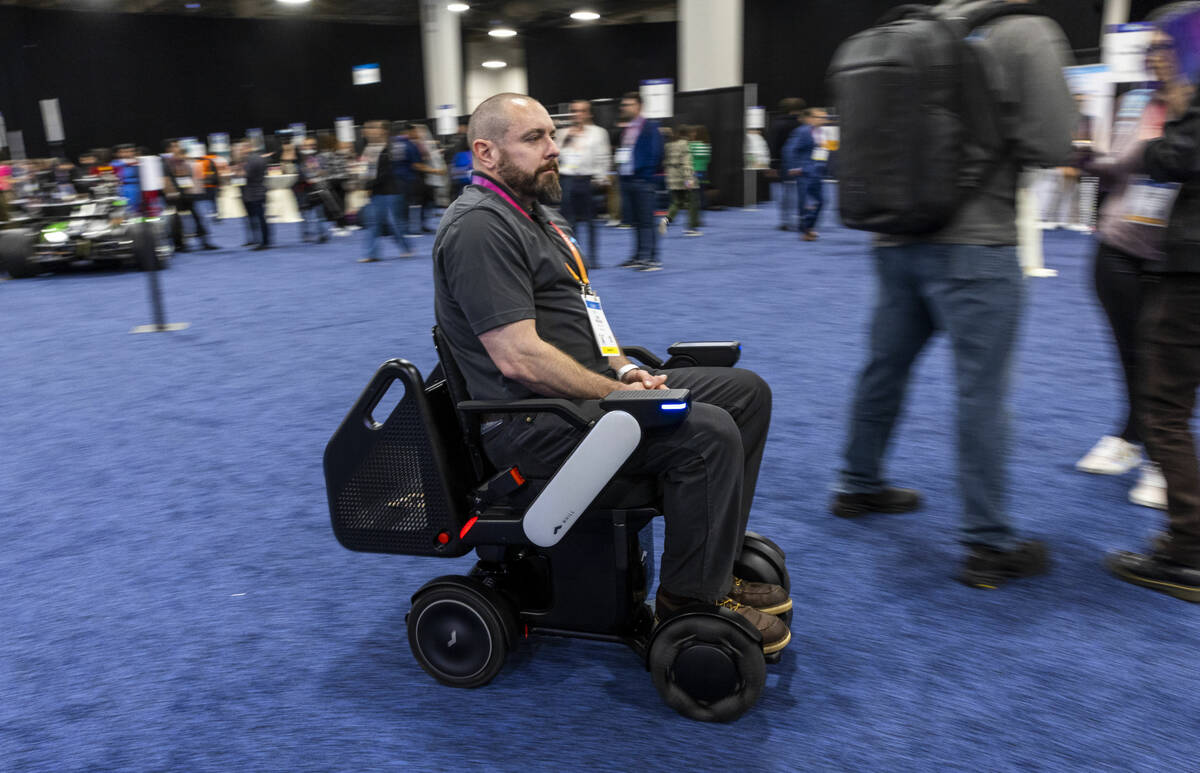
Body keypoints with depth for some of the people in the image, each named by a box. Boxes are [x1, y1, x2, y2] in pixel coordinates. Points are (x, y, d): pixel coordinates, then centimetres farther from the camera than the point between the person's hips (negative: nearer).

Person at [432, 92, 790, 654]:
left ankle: (717, 559, 15)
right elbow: (520, 358, -23)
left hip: (584, 389, 11)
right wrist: (617, 393, -16)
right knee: (707, 433, -27)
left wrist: (623, 369, 5)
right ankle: (690, 601, -7)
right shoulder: (479, 227, -15)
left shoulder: (529, 210, 19)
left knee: (746, 391, 6)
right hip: (531, 419, -11)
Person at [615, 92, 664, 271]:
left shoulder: (650, 127, -6)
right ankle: (640, 257, 16)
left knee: (646, 221, -7)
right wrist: (620, 168, 10)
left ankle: (652, 258, -4)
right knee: (635, 222, 10)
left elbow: (656, 153, -11)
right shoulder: (625, 130, 16)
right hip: (627, 180, 8)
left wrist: (646, 174, -12)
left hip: (642, 181, -8)